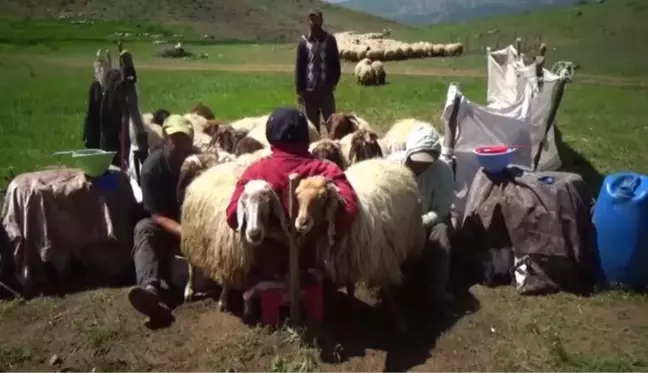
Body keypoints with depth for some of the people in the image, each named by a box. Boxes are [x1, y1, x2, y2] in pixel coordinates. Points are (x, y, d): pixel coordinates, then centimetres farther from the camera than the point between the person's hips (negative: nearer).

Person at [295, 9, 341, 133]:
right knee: (312, 124, 8)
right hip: (309, 90, 0)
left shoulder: (329, 39, 2)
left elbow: (336, 62, 8)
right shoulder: (304, 41, 2)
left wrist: (334, 81, 0)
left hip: (326, 89, 0)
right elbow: (299, 66, 3)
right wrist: (299, 90, 1)